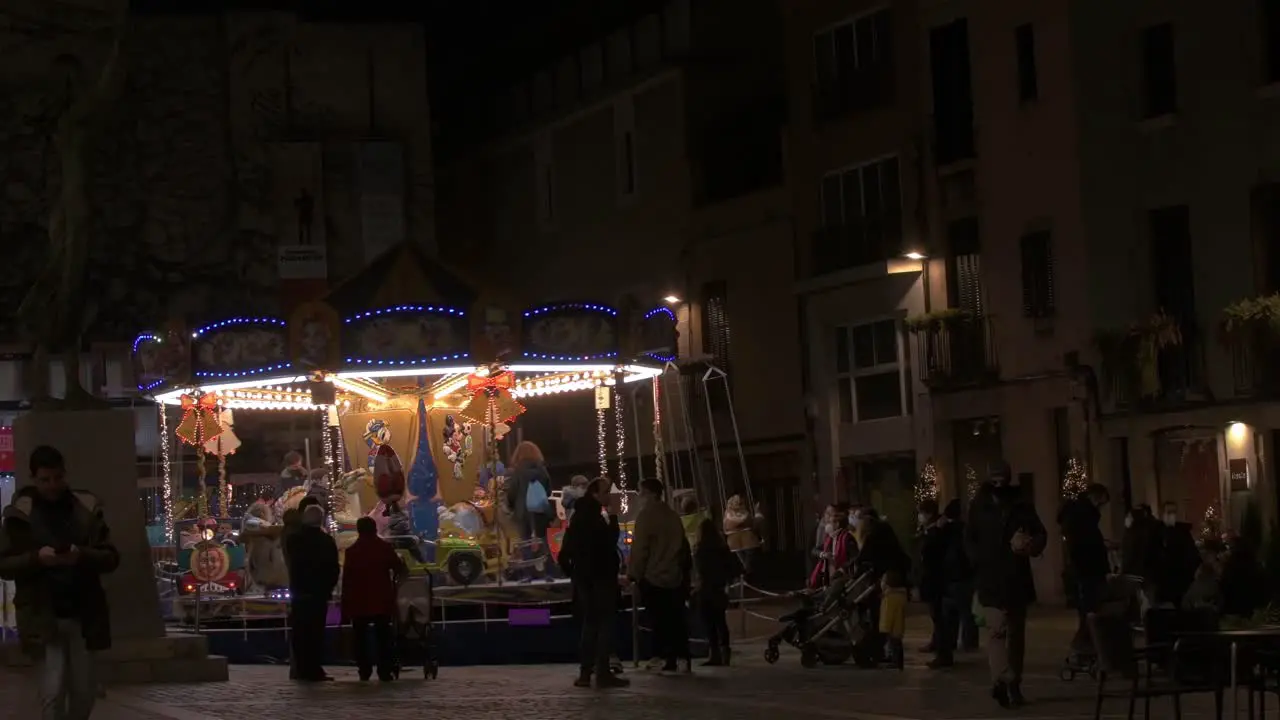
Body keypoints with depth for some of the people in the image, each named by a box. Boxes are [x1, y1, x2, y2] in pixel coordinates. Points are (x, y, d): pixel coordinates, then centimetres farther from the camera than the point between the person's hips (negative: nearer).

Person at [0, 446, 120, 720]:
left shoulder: (87, 509, 6)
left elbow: (111, 558, 5)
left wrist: (83, 556, -15)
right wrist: (36, 558, -17)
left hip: (83, 615, 3)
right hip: (43, 616, -3)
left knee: (84, 691, 7)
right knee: (53, 691, -9)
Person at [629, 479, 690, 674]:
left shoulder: (646, 515, -10)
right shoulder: (673, 515, 11)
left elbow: (639, 548, -13)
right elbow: (682, 546, 16)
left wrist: (634, 573, -6)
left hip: (652, 576, -6)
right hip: (674, 576, 6)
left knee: (660, 620, -3)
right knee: (676, 619, 7)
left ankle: (669, 659, -6)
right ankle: (684, 658, 5)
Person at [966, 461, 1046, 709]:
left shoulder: (1021, 507, 8)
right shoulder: (979, 507, 8)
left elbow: (1040, 534, 1)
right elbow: (969, 540, 7)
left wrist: (1030, 544, -22)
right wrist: (981, 561, -10)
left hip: (1017, 580, 2)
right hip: (990, 580, -2)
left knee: (1016, 633, 8)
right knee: (997, 629, -16)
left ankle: (1013, 685, 16)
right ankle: (1003, 680, -27)